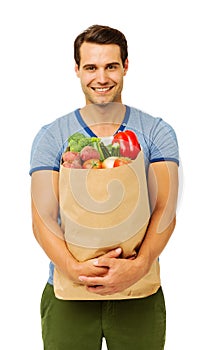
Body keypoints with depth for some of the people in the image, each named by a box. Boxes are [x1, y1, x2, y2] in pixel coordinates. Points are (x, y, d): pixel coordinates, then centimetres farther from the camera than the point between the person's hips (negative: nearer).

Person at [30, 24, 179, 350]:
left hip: (139, 290, 0)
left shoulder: (157, 132, 0)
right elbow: (43, 218, -6)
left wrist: (139, 265, -24)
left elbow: (164, 210, -8)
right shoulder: (51, 137, 0)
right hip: (67, 291, 0)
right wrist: (74, 268, -23)